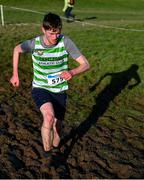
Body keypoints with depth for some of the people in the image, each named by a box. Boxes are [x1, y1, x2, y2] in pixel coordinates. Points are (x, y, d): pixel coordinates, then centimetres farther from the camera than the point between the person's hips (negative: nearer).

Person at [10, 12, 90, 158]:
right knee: (49, 117, -30)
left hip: (59, 91, 2)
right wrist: (15, 74, 6)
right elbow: (17, 49, 6)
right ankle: (47, 152, -10)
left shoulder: (65, 41, -20)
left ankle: (55, 149, 44)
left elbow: (85, 64, -18)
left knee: (57, 125, 13)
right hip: (40, 89, -1)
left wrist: (72, 72, -39)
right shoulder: (34, 44, -17)